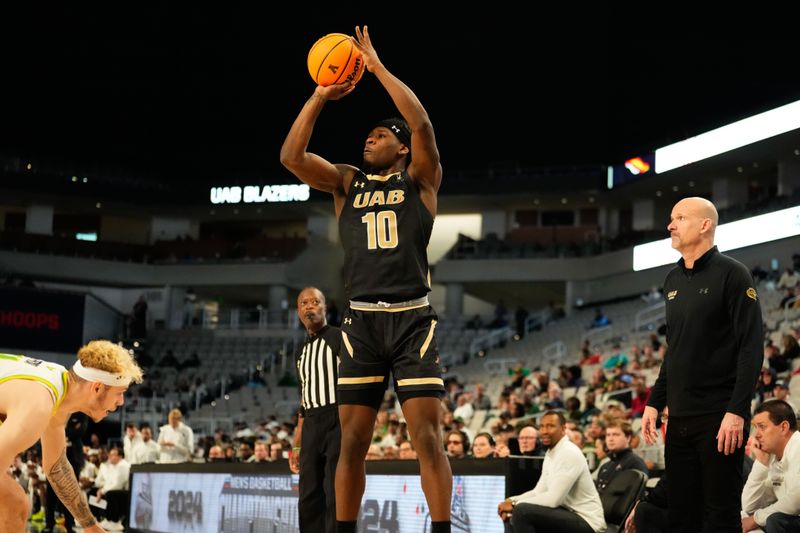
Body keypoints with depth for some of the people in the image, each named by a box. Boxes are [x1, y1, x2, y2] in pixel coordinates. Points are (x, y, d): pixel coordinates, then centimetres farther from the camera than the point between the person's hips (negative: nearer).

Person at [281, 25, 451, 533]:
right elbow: (291, 156, 0)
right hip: (361, 320, 3)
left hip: (412, 319, -3)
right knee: (352, 440, 4)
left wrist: (378, 67, -8)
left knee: (427, 435, -7)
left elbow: (423, 125, -13)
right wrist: (320, 96, -5)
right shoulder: (346, 182, 14)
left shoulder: (420, 179, 6)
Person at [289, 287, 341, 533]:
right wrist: (296, 445, 19)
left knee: (336, 496, -11)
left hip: (338, 420, -7)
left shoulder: (340, 338, 0)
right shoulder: (302, 352, 22)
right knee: (309, 499, 4)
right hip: (312, 425, 7)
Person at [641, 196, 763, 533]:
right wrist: (654, 403, 14)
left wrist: (736, 411, -19)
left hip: (719, 417, -7)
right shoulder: (673, 280, 14)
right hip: (680, 418, 7)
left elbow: (751, 348, -12)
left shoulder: (731, 274, -7)